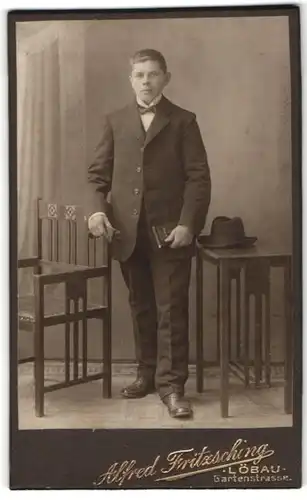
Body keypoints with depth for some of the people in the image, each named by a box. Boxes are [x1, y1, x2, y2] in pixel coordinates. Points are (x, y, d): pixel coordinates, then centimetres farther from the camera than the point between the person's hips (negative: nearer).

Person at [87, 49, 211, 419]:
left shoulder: (183, 121, 4)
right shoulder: (114, 121, 12)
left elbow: (198, 177, -2)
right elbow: (98, 172, 9)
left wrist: (188, 223, -13)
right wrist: (96, 209, -10)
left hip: (169, 230, -3)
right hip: (128, 231, 3)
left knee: (171, 309, -2)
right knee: (141, 307, 12)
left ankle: (171, 384, 5)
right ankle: (146, 373, 25)